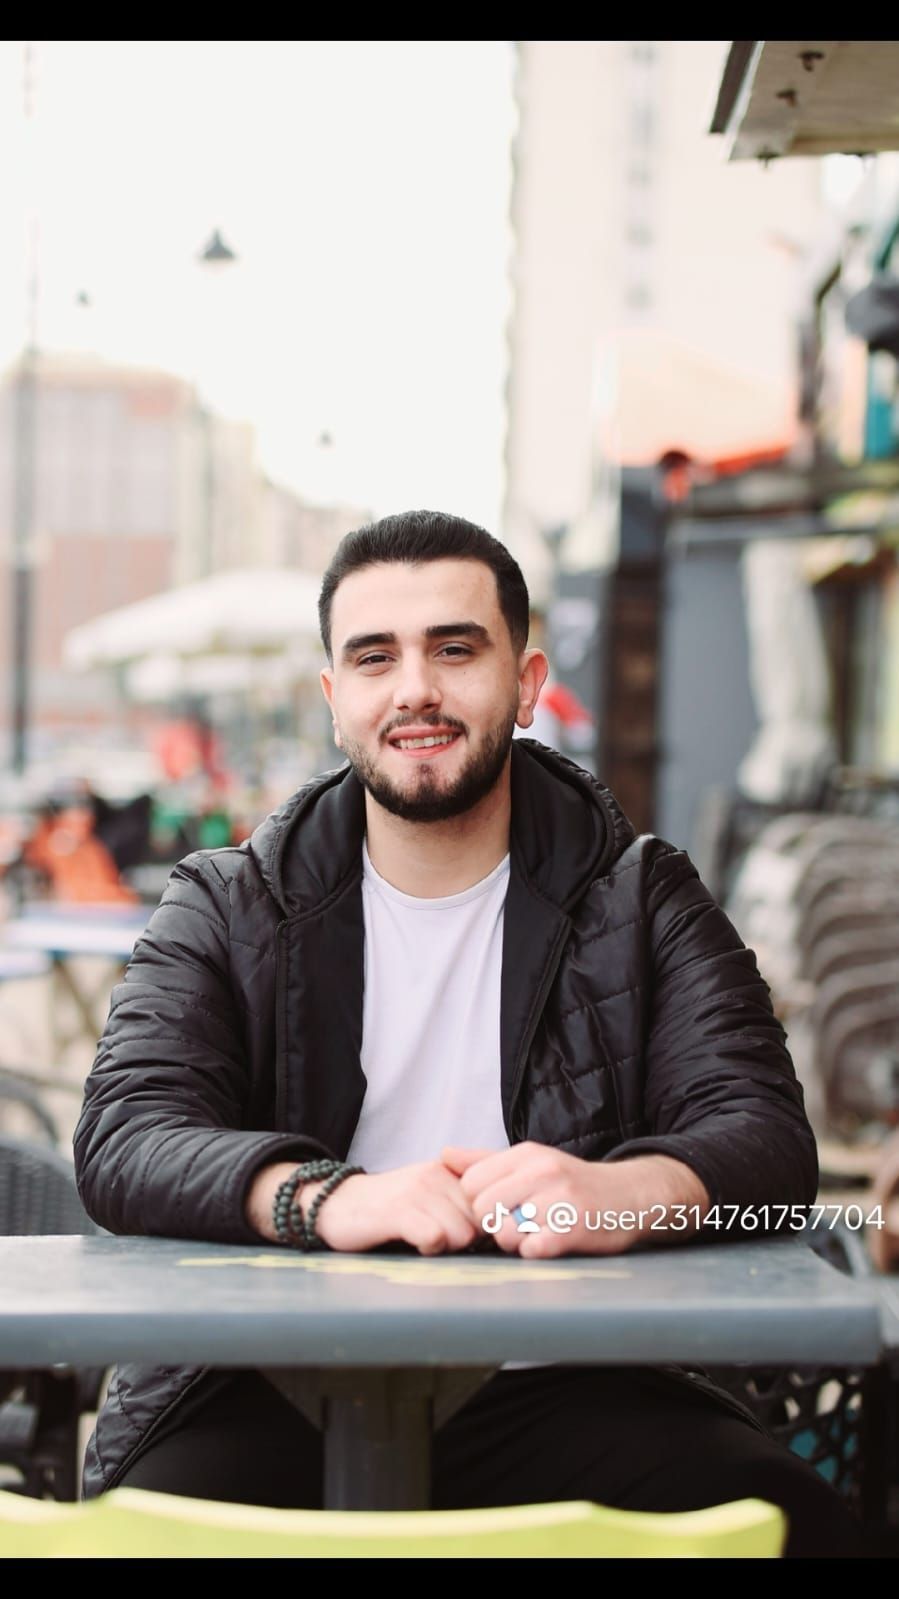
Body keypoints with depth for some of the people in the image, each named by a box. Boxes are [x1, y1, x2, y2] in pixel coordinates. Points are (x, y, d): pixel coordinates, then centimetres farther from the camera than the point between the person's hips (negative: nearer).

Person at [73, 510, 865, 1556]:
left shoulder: (641, 901, 11)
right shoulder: (226, 909, 11)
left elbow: (766, 1137, -2)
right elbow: (123, 1138, -4)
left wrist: (621, 1195, -27)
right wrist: (322, 1197, -26)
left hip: (552, 1387, 1)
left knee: (788, 1519, -26)